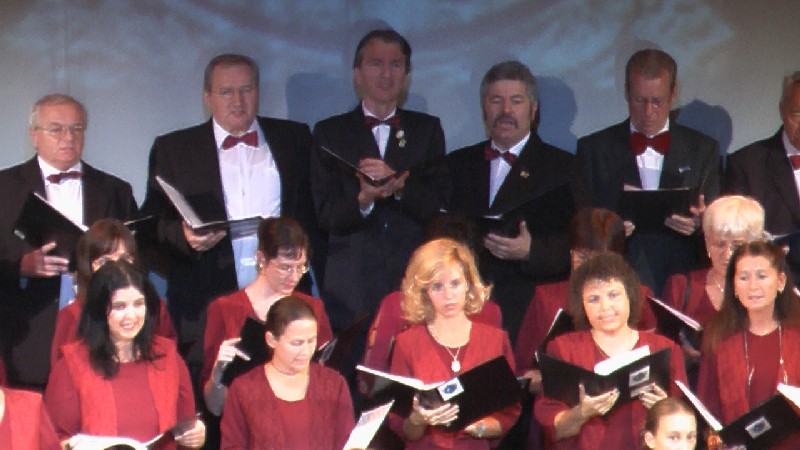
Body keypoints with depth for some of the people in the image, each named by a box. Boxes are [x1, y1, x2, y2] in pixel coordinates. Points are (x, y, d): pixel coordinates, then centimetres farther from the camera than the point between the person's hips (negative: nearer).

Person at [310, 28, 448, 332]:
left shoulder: (427, 130, 14)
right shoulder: (329, 133, 10)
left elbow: (437, 206, 4)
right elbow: (326, 216, 1)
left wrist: (399, 185, -15)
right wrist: (363, 200, -19)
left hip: (415, 281, 1)